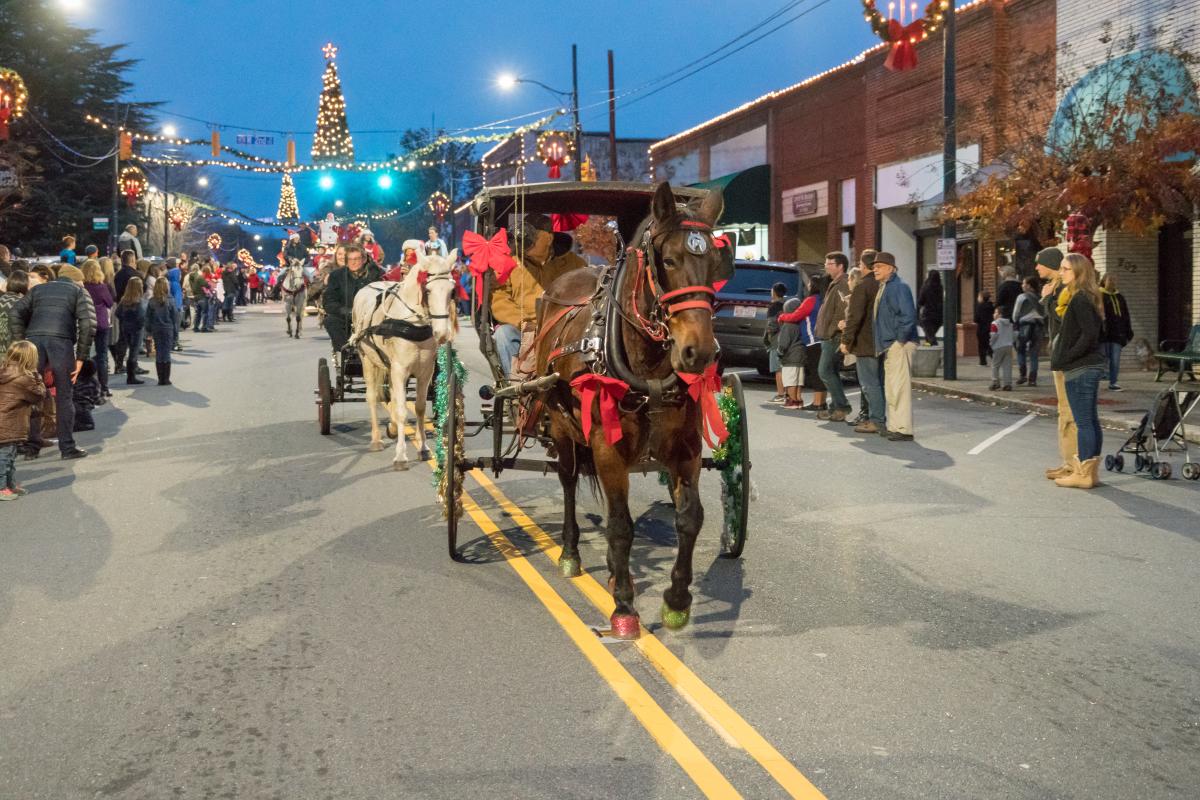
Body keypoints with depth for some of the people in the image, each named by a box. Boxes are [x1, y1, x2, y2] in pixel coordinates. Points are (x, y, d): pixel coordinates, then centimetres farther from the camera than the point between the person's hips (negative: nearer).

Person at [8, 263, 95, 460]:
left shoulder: (37, 289, 28)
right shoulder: (79, 291, 18)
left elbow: (16, 314, 13)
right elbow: (88, 324, 2)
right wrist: (81, 357, 3)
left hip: (34, 338, 3)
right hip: (61, 340, -3)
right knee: (64, 396, 4)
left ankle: (31, 442, 15)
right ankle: (67, 447, 6)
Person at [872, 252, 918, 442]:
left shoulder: (899, 287, -12)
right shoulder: (883, 288, 17)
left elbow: (908, 315, -21)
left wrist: (900, 339, -17)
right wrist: (881, 344, 17)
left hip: (899, 345, -10)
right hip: (888, 346, 10)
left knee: (900, 388, -9)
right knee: (890, 389, 14)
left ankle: (903, 429, -7)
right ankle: (894, 426, 21)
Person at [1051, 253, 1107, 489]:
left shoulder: (1079, 299, -15)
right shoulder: (1088, 297, 14)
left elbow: (1089, 334, -23)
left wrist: (1066, 357, -18)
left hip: (1079, 368, -10)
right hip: (1092, 365, 10)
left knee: (1083, 422, -5)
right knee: (1091, 420, 12)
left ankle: (1083, 474, 0)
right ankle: (1091, 470, 18)